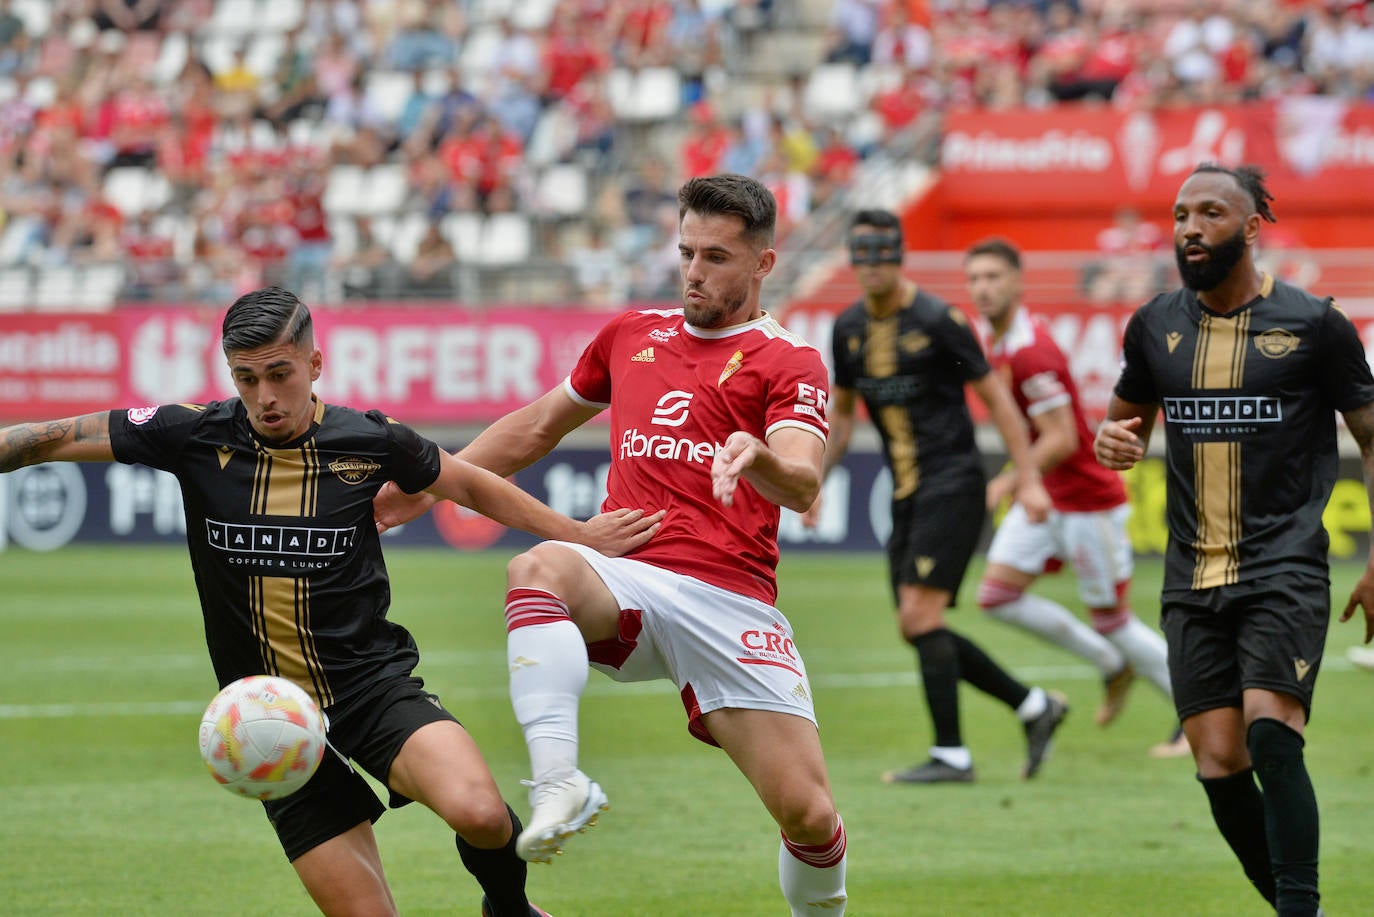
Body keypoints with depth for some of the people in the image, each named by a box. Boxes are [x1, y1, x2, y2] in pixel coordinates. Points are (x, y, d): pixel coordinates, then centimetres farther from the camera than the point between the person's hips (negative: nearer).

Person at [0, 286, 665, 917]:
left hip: (374, 683, -1)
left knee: (478, 812, -28)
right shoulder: (196, 436, -5)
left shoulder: (369, 440, -4)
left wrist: (578, 535, 16)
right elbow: (54, 439, -1)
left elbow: (470, 486, 14)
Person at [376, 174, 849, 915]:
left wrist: (759, 458, -36)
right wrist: (424, 487, 30)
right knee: (538, 568, -35)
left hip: (733, 602, -2)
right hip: (628, 585, 2)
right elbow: (537, 426, 35)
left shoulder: (789, 363, 6)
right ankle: (559, 785, -47)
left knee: (809, 816, -12)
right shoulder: (632, 335, 21)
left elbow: (802, 487, -12)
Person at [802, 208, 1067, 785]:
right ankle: (1034, 706, 18)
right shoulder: (848, 329, 9)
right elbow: (841, 413, 22)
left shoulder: (938, 321, -10)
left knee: (920, 615, -16)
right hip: (906, 494, 7)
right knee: (917, 628, 5)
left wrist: (1028, 480, -7)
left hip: (953, 484, -7)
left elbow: (995, 397, -5)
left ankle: (951, 754, -11)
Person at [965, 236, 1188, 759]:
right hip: (1046, 498, 9)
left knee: (1111, 619, -2)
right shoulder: (992, 337, 5)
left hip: (1088, 499, -9)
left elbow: (1061, 440, -26)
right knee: (997, 595, 1)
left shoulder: (1029, 353, -24)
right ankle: (1112, 665, 16)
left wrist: (1008, 483, -26)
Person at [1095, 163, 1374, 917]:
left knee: (1271, 734, -22)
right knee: (1218, 763, -2)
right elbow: (1127, 419, 25)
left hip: (1284, 566, -4)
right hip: (1193, 577, 4)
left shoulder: (1312, 324, -3)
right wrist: (1113, 440, -1)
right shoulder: (1155, 326, 8)